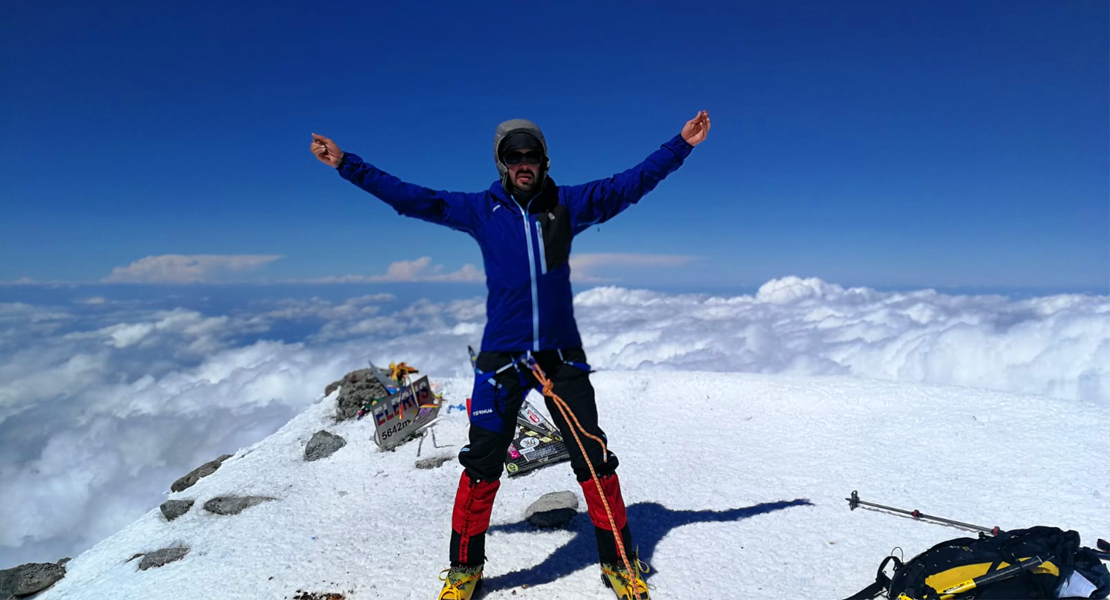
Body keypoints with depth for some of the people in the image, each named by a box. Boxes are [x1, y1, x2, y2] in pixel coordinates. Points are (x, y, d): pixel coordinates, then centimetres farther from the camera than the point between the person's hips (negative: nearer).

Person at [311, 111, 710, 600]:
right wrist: (347, 165, 2)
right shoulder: (480, 209, 4)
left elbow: (631, 183, 8)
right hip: (502, 355, 0)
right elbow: (410, 197, 4)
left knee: (594, 460, 3)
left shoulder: (568, 204, 5)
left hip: (563, 355, 1)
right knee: (482, 465, 1)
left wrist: (681, 144, 7)